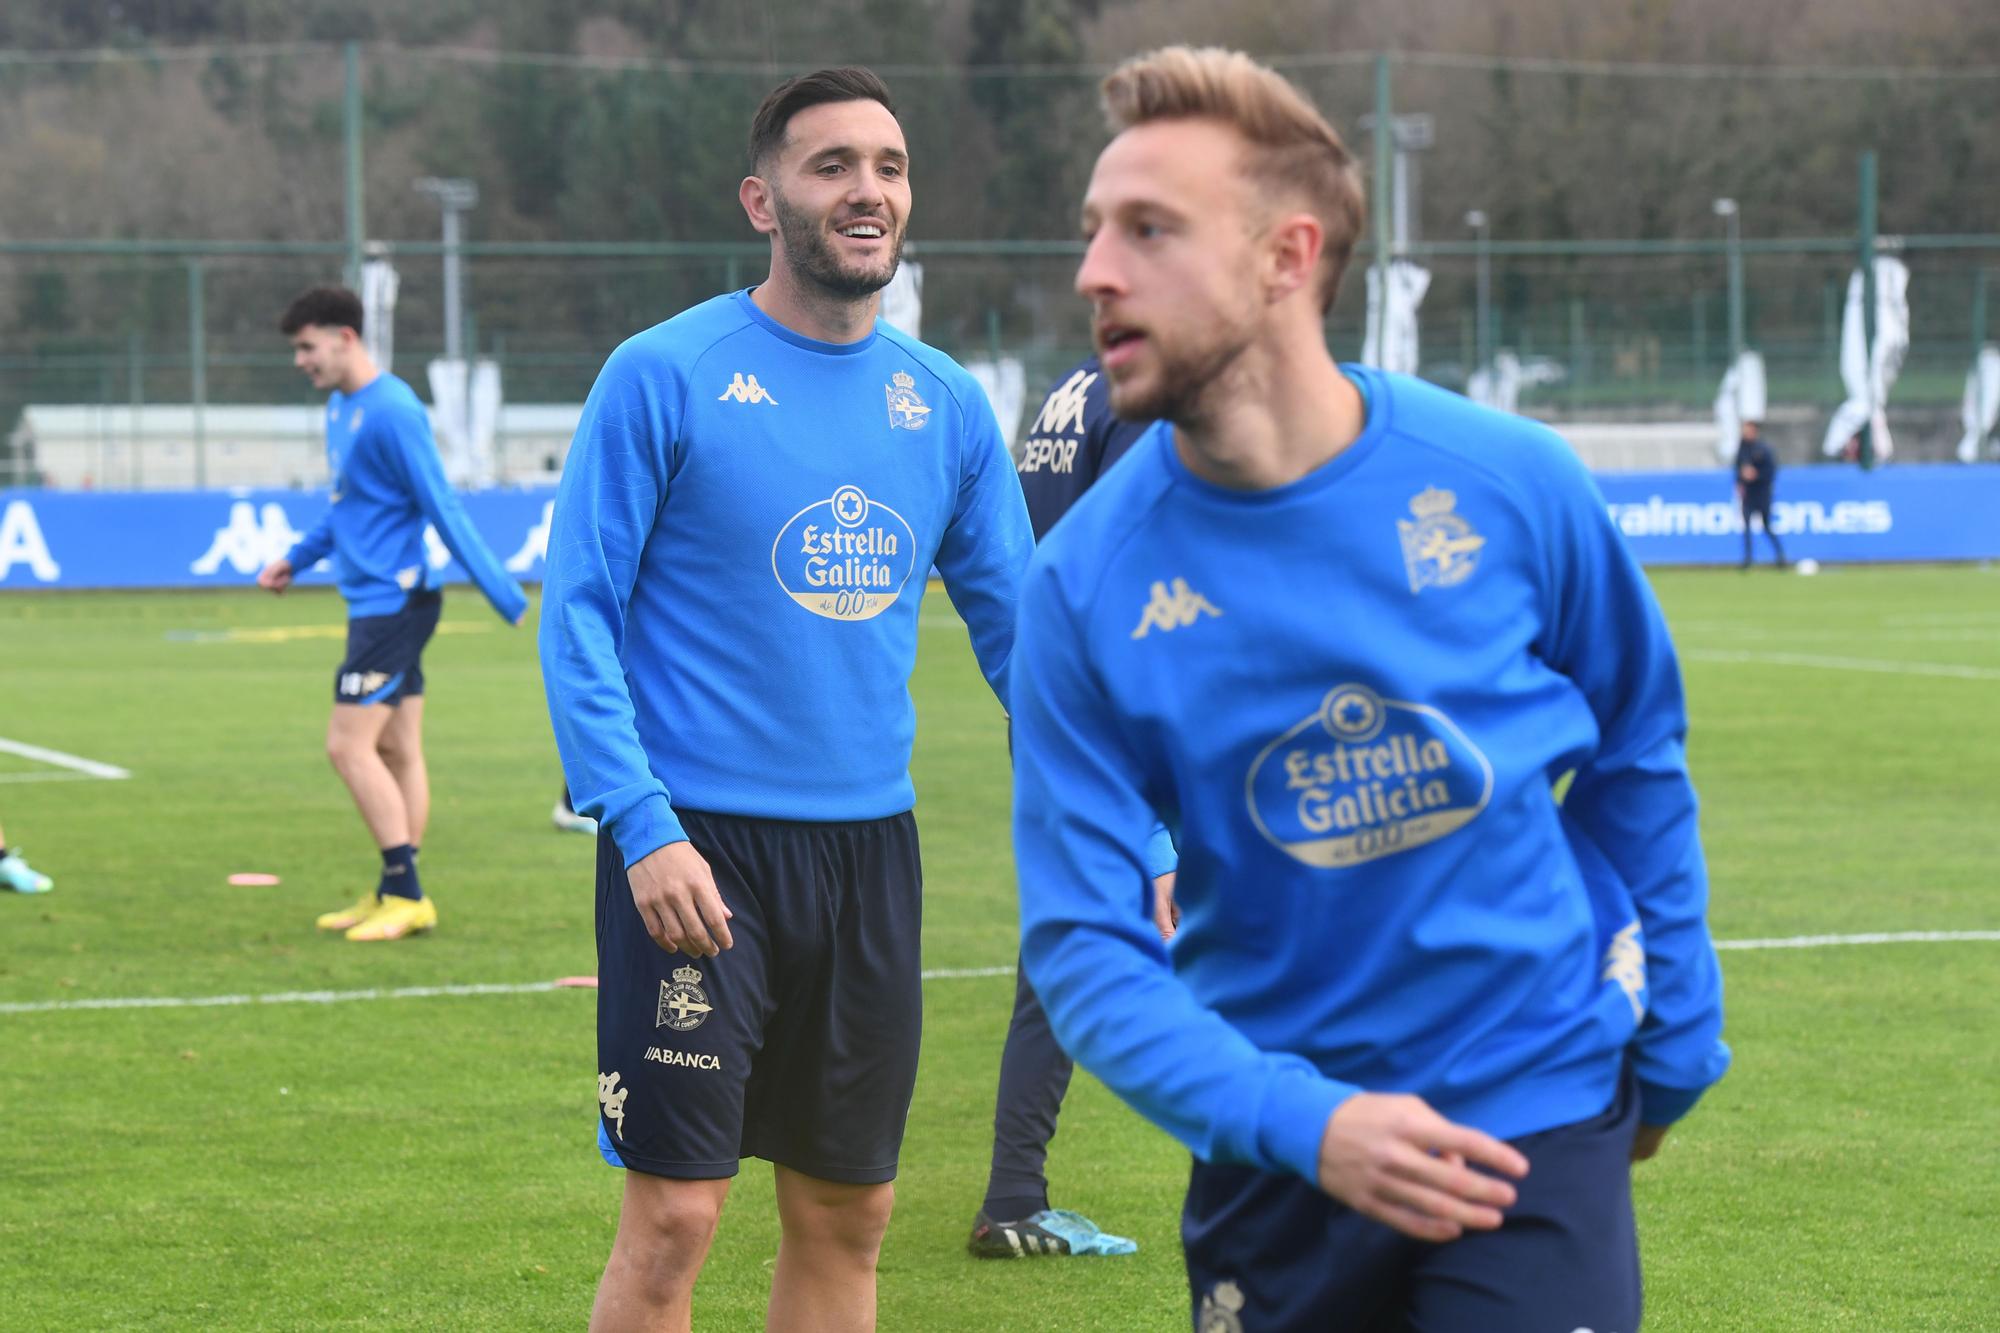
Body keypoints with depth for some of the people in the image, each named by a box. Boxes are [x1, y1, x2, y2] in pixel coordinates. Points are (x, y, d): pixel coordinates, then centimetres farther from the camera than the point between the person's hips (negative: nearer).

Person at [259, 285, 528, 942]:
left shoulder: (392, 412, -17)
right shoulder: (340, 408, 13)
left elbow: (443, 509, -19)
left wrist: (503, 593, -18)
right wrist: (298, 556, 27)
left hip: (393, 600, -10)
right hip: (374, 599, 10)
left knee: (349, 745, -11)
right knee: (397, 749, 12)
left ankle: (404, 894, -7)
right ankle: (397, 896, 15)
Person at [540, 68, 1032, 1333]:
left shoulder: (946, 403, 8)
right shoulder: (665, 377, -5)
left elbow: (1019, 626, 13)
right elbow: (579, 615, -6)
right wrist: (640, 827, -17)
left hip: (871, 847, 5)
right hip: (702, 846, -5)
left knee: (847, 1215, 10)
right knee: (675, 1216, -7)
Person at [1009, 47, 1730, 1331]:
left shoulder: (1511, 484, -9)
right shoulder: (1085, 584, -10)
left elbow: (1637, 756, 8)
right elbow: (1084, 939, -11)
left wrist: (1673, 1044, 11)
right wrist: (1301, 1120, -25)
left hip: (1536, 1122, -1)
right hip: (1277, 1164, 1)